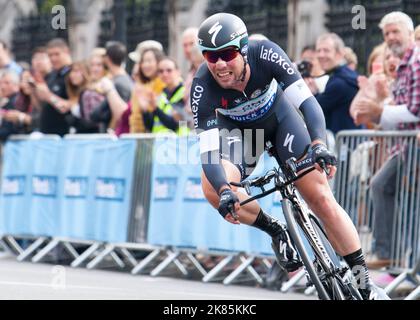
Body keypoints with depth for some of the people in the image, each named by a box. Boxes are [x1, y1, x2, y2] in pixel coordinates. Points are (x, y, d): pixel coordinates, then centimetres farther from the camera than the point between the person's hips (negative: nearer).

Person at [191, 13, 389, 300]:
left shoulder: (265, 54, -34)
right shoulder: (203, 87, -33)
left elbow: (307, 101, -35)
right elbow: (208, 151, -35)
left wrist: (318, 144, -53)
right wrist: (224, 191, -53)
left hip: (278, 114, 0)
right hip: (237, 128, 0)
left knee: (321, 197, -9)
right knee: (213, 190, -28)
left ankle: (364, 281, 1)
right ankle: (276, 232, -1)